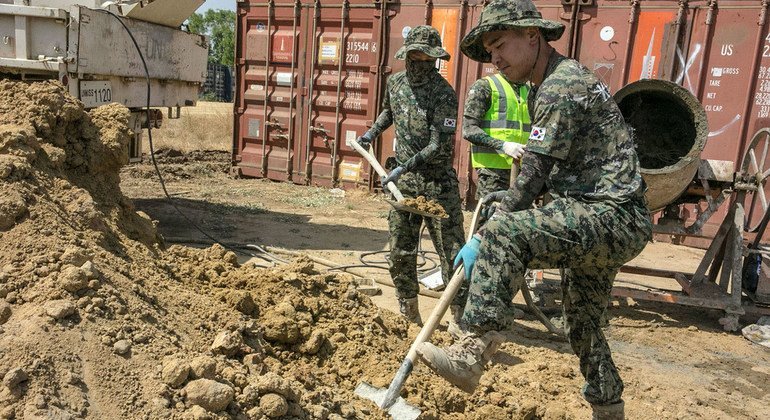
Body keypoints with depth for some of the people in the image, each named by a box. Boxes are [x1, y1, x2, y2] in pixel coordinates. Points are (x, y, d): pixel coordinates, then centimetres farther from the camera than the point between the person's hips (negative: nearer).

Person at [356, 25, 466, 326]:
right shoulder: (395, 82, 6)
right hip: (403, 183, 6)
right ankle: (410, 316, 24)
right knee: (400, 253, 10)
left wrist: (404, 168, -21)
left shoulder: (444, 94, -14)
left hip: (438, 184, -6)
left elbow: (441, 147, -19)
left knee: (452, 252, -3)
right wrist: (372, 133, 17)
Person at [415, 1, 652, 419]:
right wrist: (512, 197, 26)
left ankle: (471, 354, -31)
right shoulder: (548, 86, 18)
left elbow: (533, 177, -19)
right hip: (606, 221, 11)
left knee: (504, 233, -30)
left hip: (612, 218, -11)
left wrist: (482, 239, -16)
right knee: (582, 322, 21)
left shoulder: (560, 87, -15)